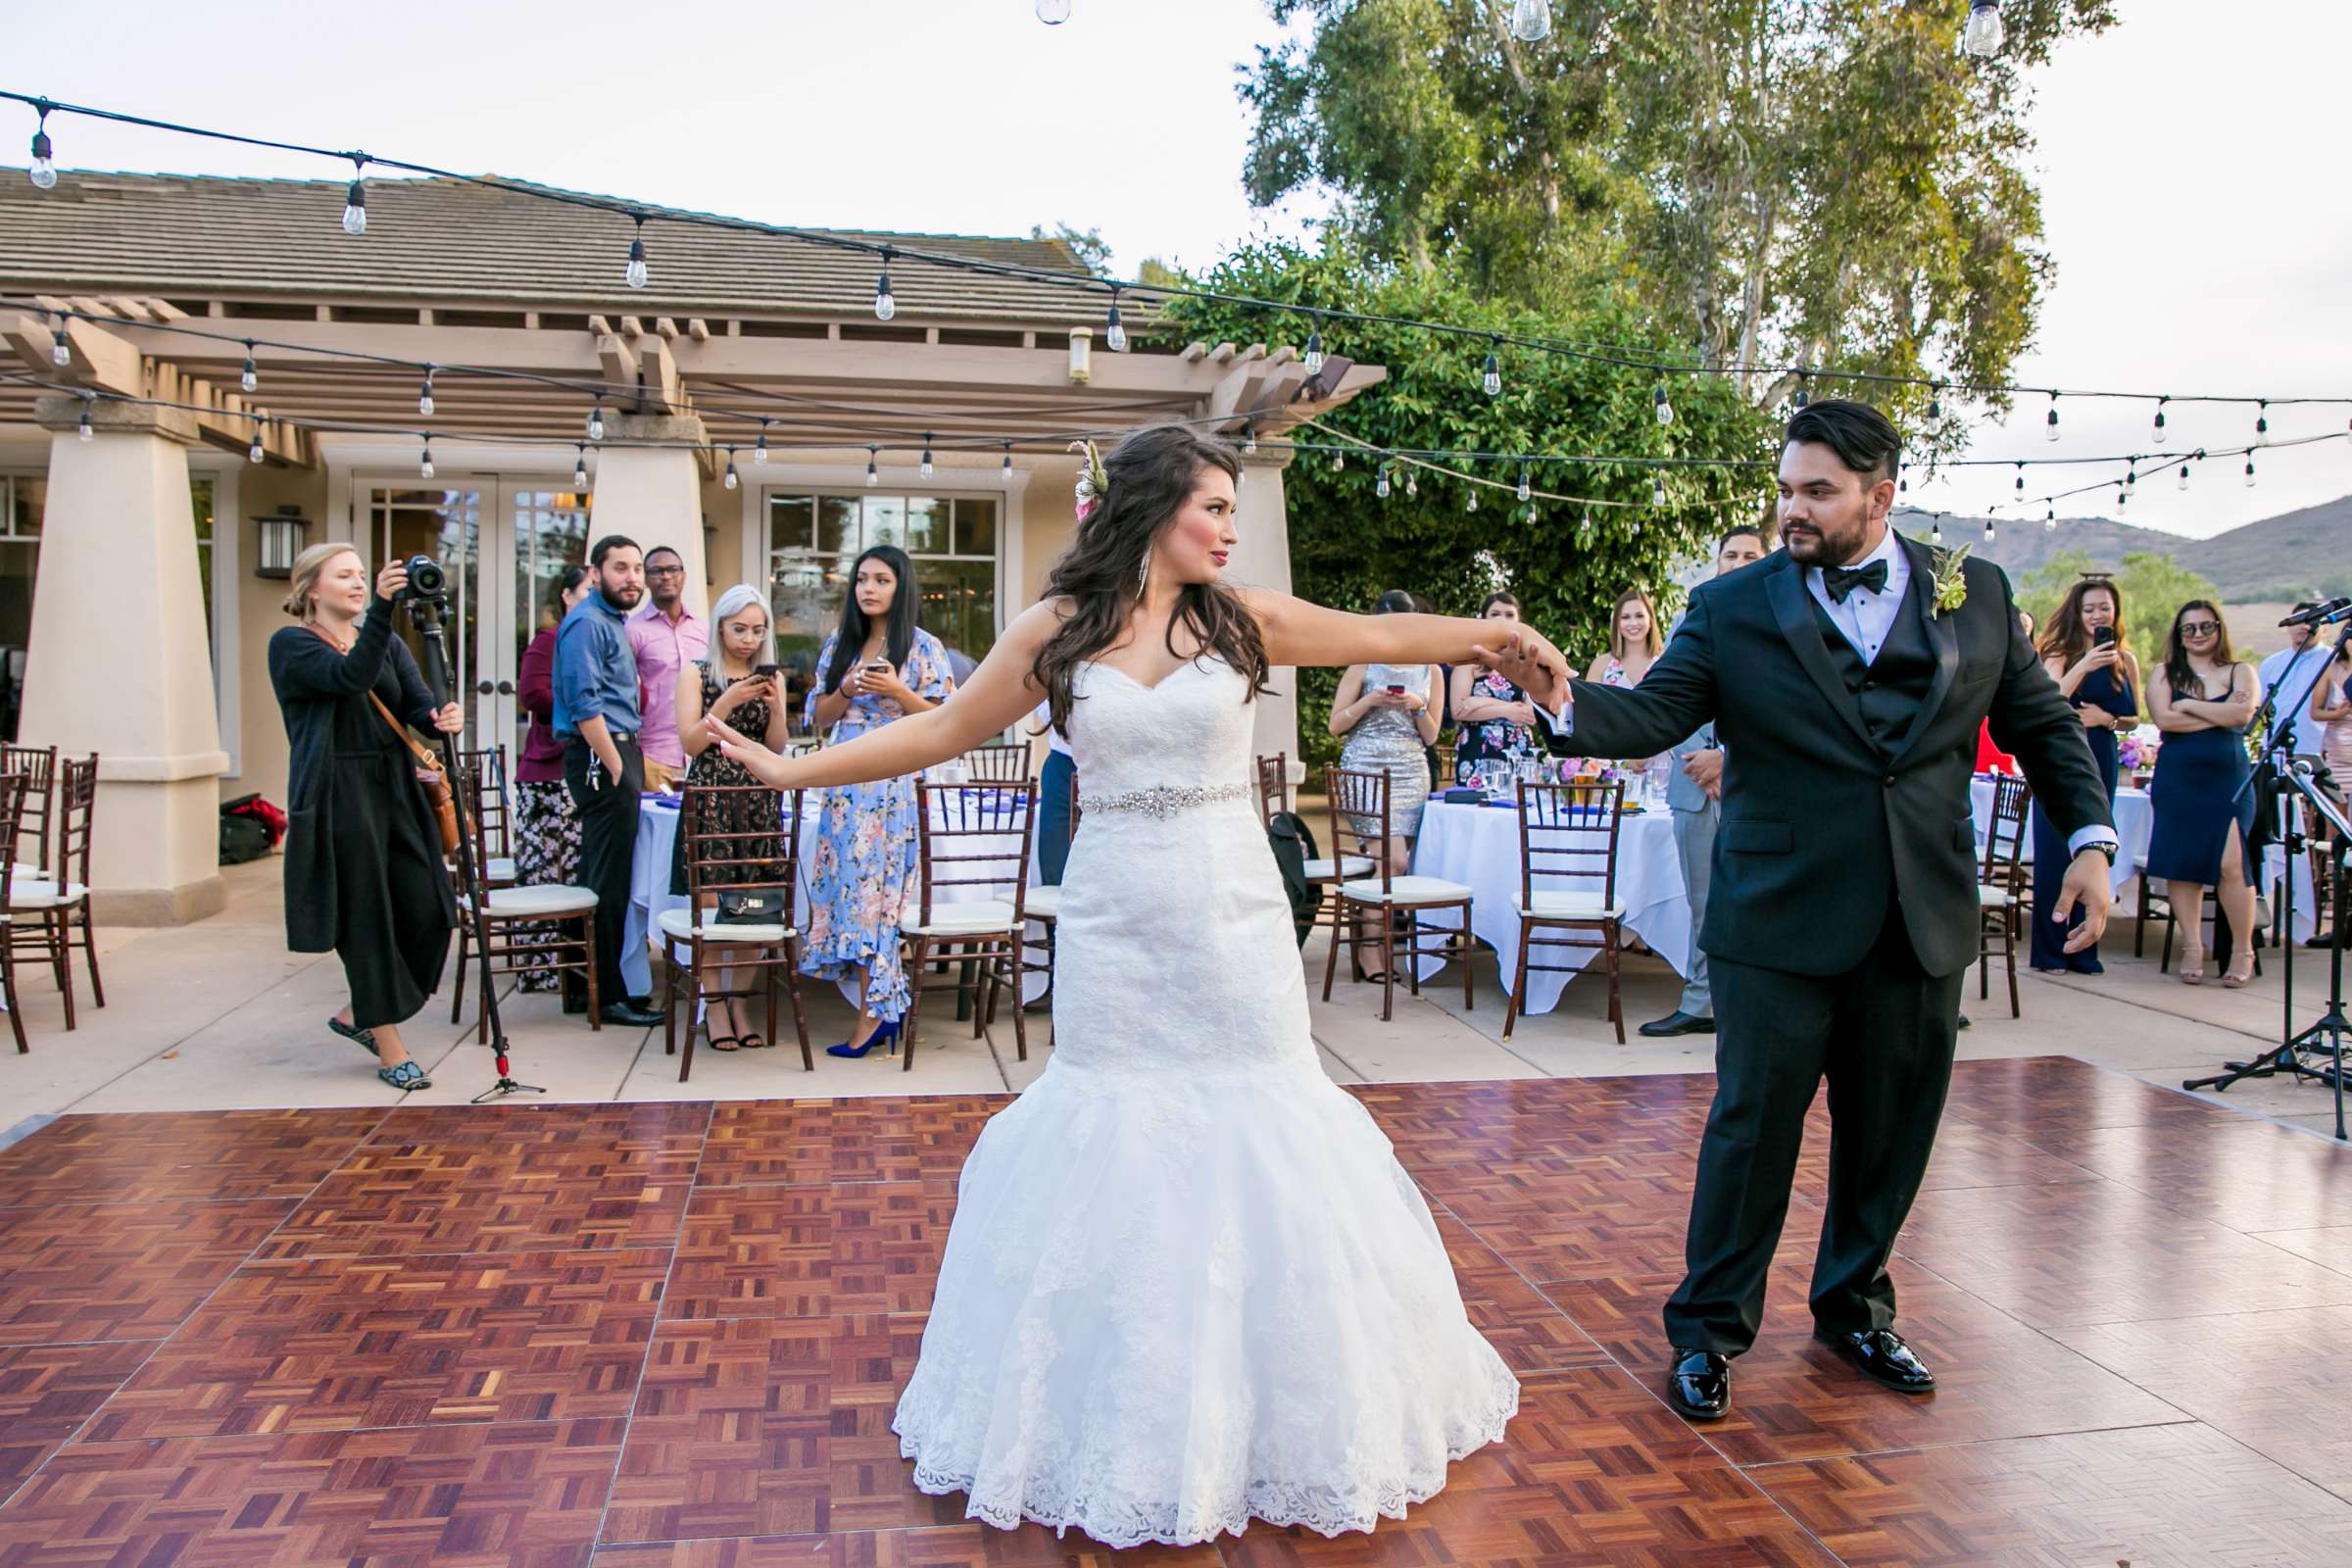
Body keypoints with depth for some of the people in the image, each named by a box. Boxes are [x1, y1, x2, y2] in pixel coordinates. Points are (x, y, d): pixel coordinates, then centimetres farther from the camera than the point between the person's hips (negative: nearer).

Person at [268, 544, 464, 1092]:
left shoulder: (387, 642, 14)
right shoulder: (291, 644, -3)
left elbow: (417, 705, 0)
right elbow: (351, 676, -22)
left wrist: (443, 718, -23)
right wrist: (382, 606, -33)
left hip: (394, 791, 6)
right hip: (336, 797, -6)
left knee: (426, 911, 1)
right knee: (366, 919, 0)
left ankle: (359, 1013, 25)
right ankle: (389, 1048, 12)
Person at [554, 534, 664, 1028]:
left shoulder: (612, 621, 20)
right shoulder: (588, 622, -12)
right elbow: (585, 705, -19)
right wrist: (616, 768, -19)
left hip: (615, 753, 10)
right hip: (600, 758, -10)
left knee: (603, 874, 14)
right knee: (610, 880, -8)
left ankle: (602, 982, 22)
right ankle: (610, 996, -3)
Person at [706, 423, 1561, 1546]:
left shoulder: (1241, 618, 3)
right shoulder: (1058, 629, 1)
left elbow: (1383, 637, 9)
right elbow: (946, 729, 7)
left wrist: (1501, 634, 10)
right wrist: (798, 769, 8)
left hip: (1233, 922, 1)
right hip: (1115, 928, 0)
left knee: (1251, 1151, 5)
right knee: (1114, 1154, 7)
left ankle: (1260, 1415, 25)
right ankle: (1116, 1425, 26)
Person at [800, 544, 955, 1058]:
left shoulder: (923, 647, 0)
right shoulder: (839, 644, 14)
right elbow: (818, 719, 14)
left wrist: (895, 691, -16)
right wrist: (847, 690, -5)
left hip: (895, 784, -5)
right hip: (845, 783, 5)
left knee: (872, 886, -6)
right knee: (847, 885, 2)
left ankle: (874, 1011, 1)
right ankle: (881, 1006, 10)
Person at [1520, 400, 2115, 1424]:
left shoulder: (1977, 594, 6)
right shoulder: (1732, 609, -2)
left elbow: (2041, 722, 14)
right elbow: (1651, 714, -12)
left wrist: (2090, 837, 4)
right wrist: (1561, 702, -31)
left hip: (1924, 920, 3)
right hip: (1780, 924, -3)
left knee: (1889, 1131, 14)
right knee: (1753, 1127, 2)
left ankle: (1853, 1305, 37)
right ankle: (1708, 1329, 20)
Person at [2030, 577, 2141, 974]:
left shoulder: (2125, 660, 7)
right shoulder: (2061, 654, -4)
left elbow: (2133, 718, 13)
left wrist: (2107, 719, -8)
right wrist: (2084, 666, -26)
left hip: (2100, 762, 3)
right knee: (2054, 853, -1)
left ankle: (2083, 950, 14)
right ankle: (2049, 951, 6)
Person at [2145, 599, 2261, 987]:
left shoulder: (2240, 673, 10)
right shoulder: (2163, 674, 9)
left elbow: (2243, 713, -9)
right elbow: (2163, 719, -8)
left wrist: (2189, 706, -5)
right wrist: (2220, 715, -7)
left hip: (2229, 780, -1)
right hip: (2177, 780, 1)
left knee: (2231, 864, -11)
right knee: (2182, 862, -2)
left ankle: (2242, 951, 0)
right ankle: (2192, 948, 6)